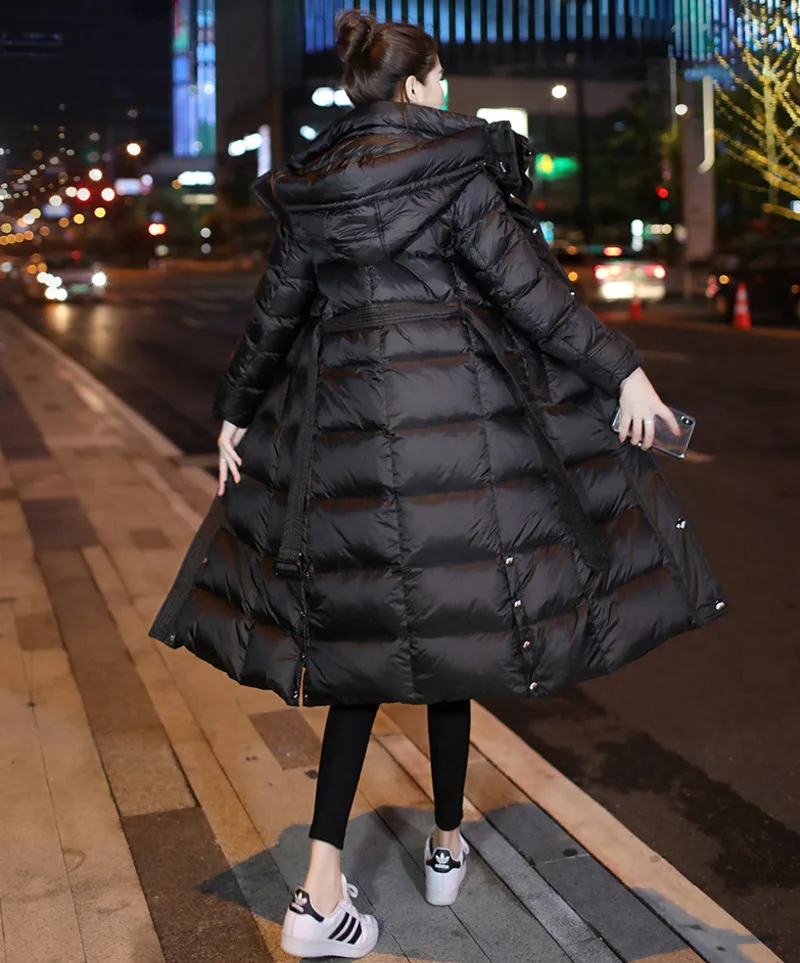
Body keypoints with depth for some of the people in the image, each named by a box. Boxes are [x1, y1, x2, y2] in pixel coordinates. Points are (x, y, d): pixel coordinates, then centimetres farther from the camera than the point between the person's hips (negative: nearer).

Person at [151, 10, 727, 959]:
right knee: (453, 620, 11)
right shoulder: (457, 171, -5)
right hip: (457, 416, -4)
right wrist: (622, 371, -5)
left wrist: (236, 414, 24)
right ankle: (448, 844, 29)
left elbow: (276, 311, 13)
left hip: (343, 427, 4)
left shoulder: (309, 187, 9)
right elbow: (528, 285, -10)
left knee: (365, 627, 10)